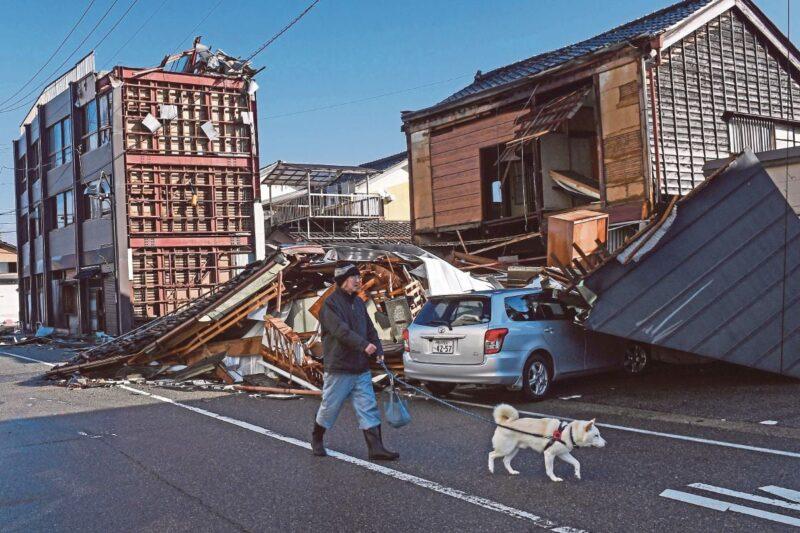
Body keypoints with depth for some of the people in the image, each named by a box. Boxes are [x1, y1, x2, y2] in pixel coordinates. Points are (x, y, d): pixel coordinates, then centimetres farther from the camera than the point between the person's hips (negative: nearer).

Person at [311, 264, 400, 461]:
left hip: (361, 369, 7)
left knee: (369, 408, 2)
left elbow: (370, 329, 13)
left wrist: (378, 351, -2)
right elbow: (341, 330, -23)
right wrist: (364, 345, -32)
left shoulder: (358, 303, 13)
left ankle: (376, 448, 3)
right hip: (339, 368, -6)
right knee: (330, 407, 7)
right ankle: (316, 439, 30)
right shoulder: (331, 303, -11)